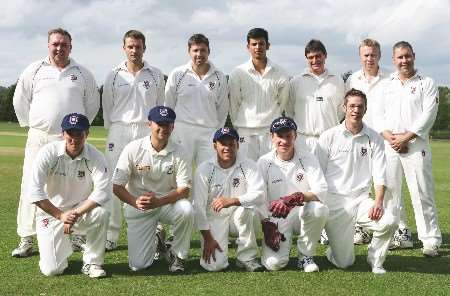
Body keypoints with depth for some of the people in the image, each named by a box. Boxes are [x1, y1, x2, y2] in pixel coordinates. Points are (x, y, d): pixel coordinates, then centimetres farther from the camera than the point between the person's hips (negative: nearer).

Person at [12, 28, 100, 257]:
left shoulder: (83, 74, 7)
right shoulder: (34, 71, 6)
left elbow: (93, 104, 17)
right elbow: (20, 101, 13)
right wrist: (31, 126, 12)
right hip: (39, 139, 0)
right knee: (31, 187, -2)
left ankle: (78, 236, 15)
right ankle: (26, 240, 4)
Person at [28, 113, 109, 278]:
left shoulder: (95, 157, -12)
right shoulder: (48, 153, -15)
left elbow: (101, 192, -21)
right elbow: (34, 192, -20)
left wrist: (76, 213, -31)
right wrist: (60, 215, -24)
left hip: (82, 210, 1)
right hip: (51, 213, -1)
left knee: (102, 213, -33)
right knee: (52, 270, -14)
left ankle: (92, 262, -10)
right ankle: (63, 248, 24)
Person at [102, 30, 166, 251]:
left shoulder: (156, 75, 9)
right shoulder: (114, 75, 8)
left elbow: (160, 106, 12)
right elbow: (107, 107, 12)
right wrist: (112, 130, 7)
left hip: (147, 131, 0)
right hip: (120, 131, 0)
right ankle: (110, 235, 2)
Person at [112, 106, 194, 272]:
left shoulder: (177, 152, -7)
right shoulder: (133, 149, -10)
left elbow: (184, 189, -11)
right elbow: (117, 186, -9)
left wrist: (158, 202, -28)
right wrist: (135, 202, -29)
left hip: (167, 203, 1)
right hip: (138, 208, -1)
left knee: (186, 210, -34)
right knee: (138, 265, -11)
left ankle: (177, 255, -8)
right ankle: (154, 243, 26)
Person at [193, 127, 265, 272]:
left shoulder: (248, 166, -8)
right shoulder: (204, 169, -9)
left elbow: (259, 195, -23)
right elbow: (199, 206, -10)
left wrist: (231, 201, -38)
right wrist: (208, 238, -14)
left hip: (239, 218, 1)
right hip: (214, 219, -1)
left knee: (246, 208, -34)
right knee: (215, 265, -19)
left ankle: (247, 257, -15)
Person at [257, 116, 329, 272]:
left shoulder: (307, 158, -2)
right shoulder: (264, 162, -2)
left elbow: (321, 191, -14)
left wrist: (299, 197, -34)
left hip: (303, 213, 1)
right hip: (276, 218, -1)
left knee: (320, 209, -35)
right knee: (274, 263, -22)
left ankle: (305, 256, -10)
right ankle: (285, 243, 16)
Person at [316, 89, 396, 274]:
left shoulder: (374, 139, 6)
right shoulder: (329, 137, 2)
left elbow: (379, 175, 0)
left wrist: (378, 201, -16)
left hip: (361, 199, 2)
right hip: (334, 200, -2)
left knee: (389, 222, -27)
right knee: (343, 262, -8)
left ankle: (375, 260, 2)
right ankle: (334, 248, 30)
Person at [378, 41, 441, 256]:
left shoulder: (426, 84, 5)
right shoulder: (386, 85, 14)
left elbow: (428, 115, -5)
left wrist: (405, 137, -12)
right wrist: (387, 135, -8)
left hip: (415, 144, -4)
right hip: (388, 145, 4)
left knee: (422, 192, -6)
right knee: (390, 190, 6)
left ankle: (431, 240, -1)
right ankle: (400, 234, 17)